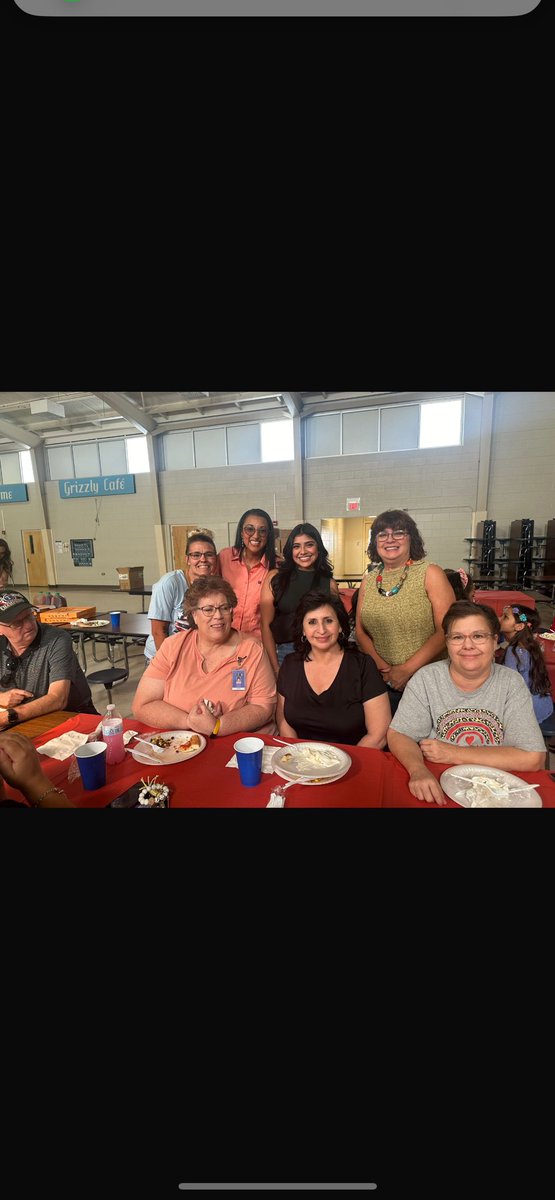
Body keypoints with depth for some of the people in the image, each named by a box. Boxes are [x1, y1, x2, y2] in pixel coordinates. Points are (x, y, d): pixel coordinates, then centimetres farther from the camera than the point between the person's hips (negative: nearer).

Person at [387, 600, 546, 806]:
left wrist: (455, 754, -14)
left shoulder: (512, 683, -4)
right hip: (436, 787, -1)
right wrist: (418, 770, -27)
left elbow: (532, 758, -10)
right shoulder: (425, 679, -6)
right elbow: (398, 734, -6)